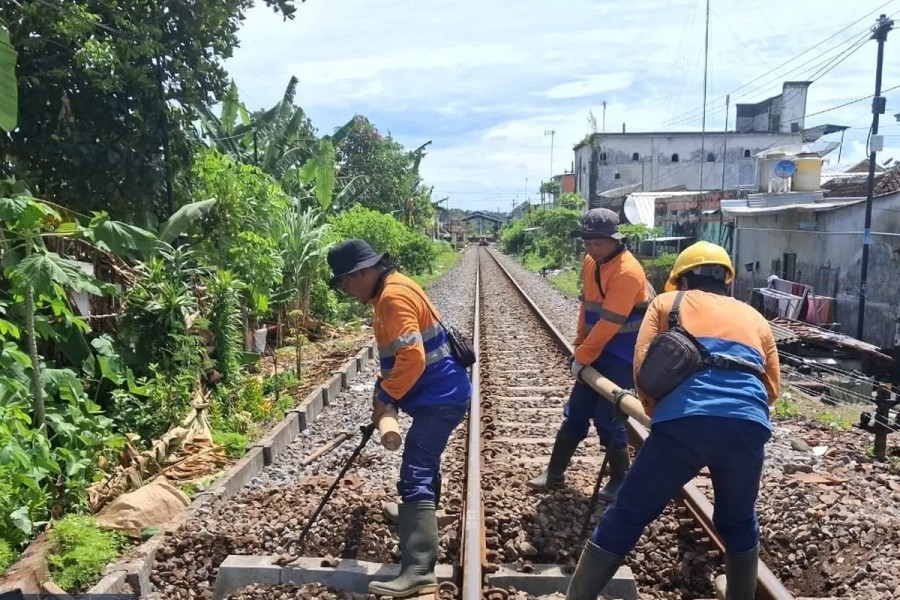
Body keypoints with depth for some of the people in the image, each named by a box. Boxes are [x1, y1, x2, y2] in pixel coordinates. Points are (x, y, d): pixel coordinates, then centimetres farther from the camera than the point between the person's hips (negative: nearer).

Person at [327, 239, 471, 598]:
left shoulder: (393, 297, -22)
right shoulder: (390, 290, 11)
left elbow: (412, 359, -29)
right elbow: (397, 354, 20)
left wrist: (385, 398, -17)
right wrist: (383, 388, 10)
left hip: (439, 397, -11)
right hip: (440, 393, 11)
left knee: (414, 478, -16)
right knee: (424, 460, 31)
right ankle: (423, 514, 54)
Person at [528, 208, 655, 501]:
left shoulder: (627, 272, -22)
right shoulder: (590, 263, 5)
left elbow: (609, 323, -23)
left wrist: (582, 357, -16)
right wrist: (579, 347, 10)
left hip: (623, 358, -8)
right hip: (598, 353, 8)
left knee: (607, 417, -4)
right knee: (575, 412, 10)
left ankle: (620, 479, 16)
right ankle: (554, 471, 21)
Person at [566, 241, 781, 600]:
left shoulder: (667, 302, 21)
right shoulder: (755, 317, 30)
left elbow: (643, 367, 10)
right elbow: (772, 386, 25)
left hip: (684, 420, -3)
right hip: (749, 426, 3)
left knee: (628, 515, 9)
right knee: (738, 520, 28)